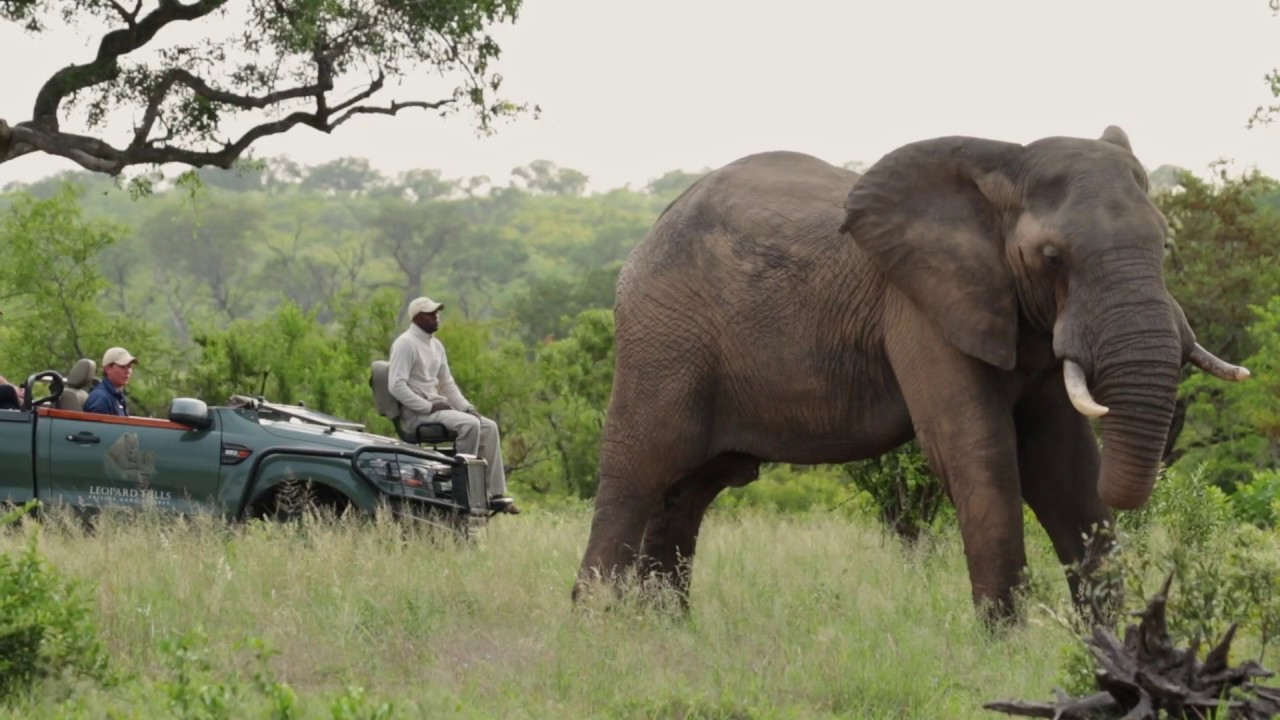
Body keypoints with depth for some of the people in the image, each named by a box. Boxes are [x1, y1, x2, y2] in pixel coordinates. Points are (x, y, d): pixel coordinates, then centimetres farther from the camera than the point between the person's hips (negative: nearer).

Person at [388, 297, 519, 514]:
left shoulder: (436, 345, 19)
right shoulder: (405, 344, -10)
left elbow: (447, 383, 23)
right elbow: (396, 386, -19)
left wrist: (467, 407, 7)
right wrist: (428, 407, -20)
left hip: (436, 406, 9)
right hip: (415, 414, -9)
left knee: (489, 427, -4)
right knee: (469, 424, -29)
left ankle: (497, 494, -8)